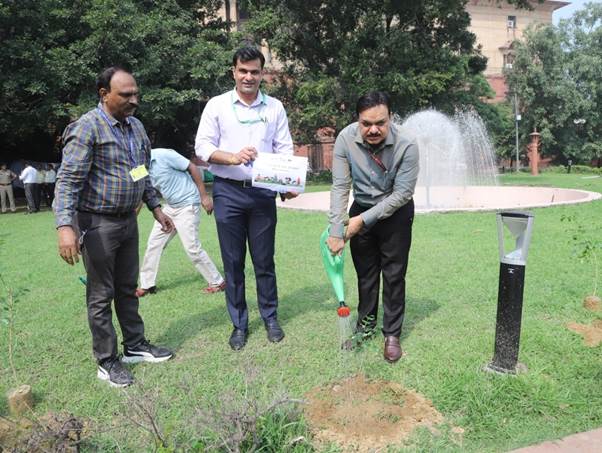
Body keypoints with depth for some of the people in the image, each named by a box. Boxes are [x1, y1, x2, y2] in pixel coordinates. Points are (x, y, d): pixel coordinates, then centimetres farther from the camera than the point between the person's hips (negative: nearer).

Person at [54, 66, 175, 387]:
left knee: (128, 289, 17)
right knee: (101, 295, 5)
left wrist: (156, 208, 17)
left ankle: (135, 346, 31)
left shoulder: (136, 126, 9)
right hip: (98, 224, -7)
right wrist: (65, 227, -29)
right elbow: (67, 180, -20)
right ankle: (106, 361, 18)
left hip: (128, 220, 7)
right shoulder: (87, 127, -15)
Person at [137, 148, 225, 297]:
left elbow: (192, 168, -14)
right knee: (154, 243, 9)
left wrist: (204, 196, -14)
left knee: (192, 248, -8)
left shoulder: (164, 155, -19)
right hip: (170, 207, 8)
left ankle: (217, 282, 7)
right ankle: (147, 285, 23)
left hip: (187, 205, -8)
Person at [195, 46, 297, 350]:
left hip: (263, 192, 1)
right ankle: (239, 324, 20)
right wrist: (233, 157, -20)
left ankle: (270, 318, 24)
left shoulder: (275, 107, 8)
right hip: (228, 192, 0)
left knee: (264, 260, 8)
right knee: (233, 262, 6)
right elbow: (202, 146, -2)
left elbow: (285, 150, 5)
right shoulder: (217, 105, 3)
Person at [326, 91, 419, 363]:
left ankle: (392, 334, 16)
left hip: (396, 212, -2)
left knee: (394, 274, 2)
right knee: (365, 271, 13)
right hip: (361, 209, 2)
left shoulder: (406, 146, -27)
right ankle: (366, 323, 32)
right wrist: (336, 231, -23)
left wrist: (364, 219, -24)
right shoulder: (346, 139, -21)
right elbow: (340, 186, -18)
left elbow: (402, 193, -22)